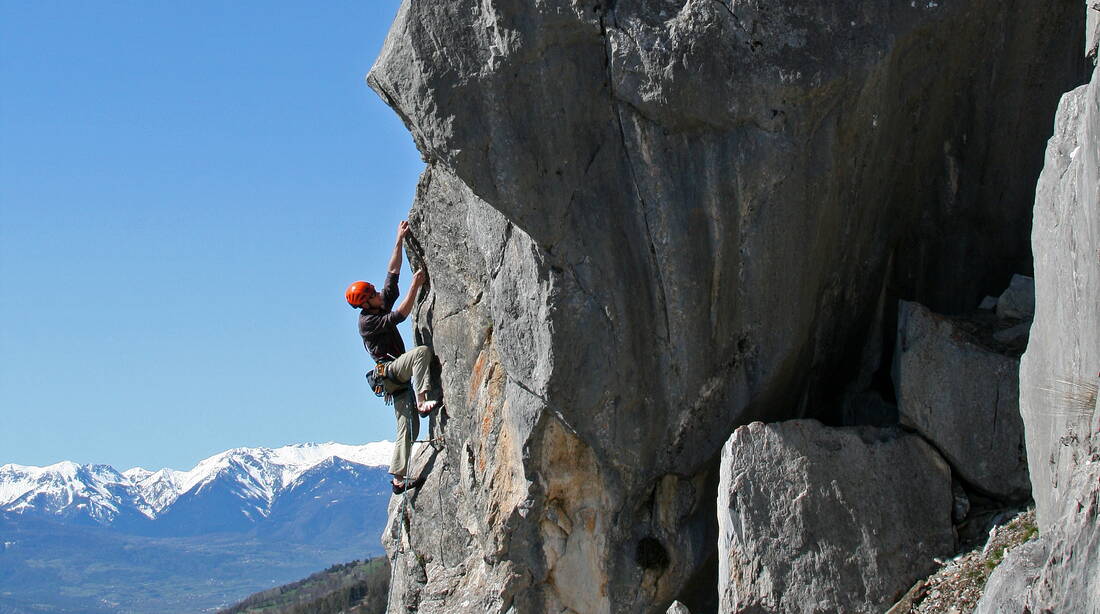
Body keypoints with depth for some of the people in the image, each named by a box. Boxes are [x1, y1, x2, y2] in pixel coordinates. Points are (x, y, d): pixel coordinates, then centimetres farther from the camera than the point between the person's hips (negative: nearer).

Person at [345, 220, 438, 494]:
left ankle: (397, 478, 2)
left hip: (399, 375, 8)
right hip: (390, 370, -8)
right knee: (423, 351, -30)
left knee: (408, 428, 3)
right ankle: (422, 401, -38)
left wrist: (400, 240, 10)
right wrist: (415, 285, -20)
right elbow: (401, 314, -20)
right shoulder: (367, 321, -10)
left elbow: (393, 272, 14)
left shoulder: (383, 304, 12)